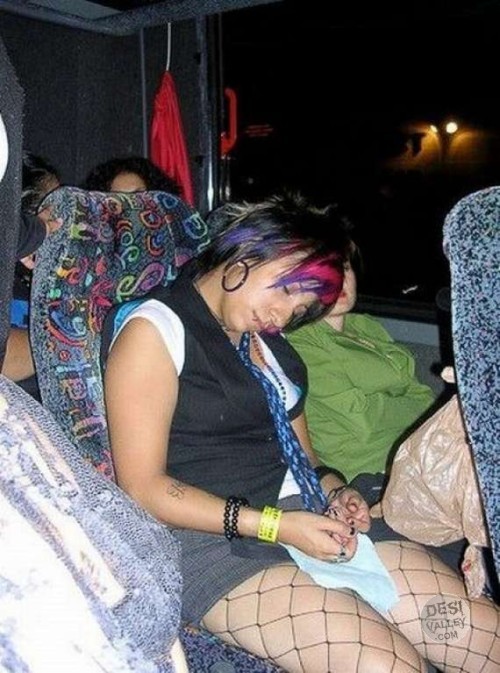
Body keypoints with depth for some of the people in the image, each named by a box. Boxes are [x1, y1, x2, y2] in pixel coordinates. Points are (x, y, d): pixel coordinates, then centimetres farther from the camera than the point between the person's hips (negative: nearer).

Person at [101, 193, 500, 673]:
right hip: (211, 540, -6)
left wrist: (333, 489, 0)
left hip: (308, 517, 7)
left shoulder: (270, 343, 18)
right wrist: (273, 525, -16)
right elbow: (142, 488, -11)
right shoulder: (155, 330, -5)